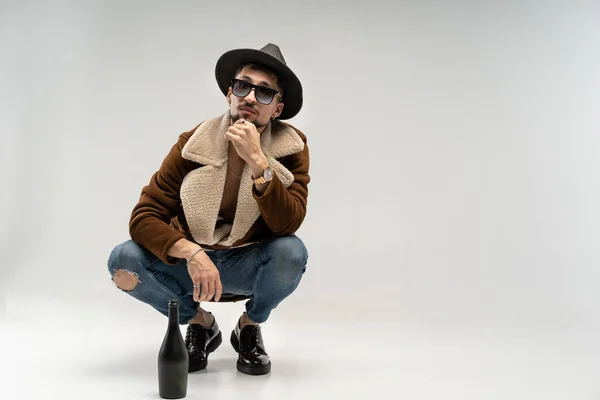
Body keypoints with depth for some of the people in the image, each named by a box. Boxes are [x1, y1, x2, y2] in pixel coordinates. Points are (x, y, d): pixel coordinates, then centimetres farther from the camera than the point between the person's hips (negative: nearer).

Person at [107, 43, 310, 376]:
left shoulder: (291, 148, -14)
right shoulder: (192, 145, -14)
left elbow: (287, 224, -26)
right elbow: (142, 218, -17)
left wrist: (257, 160, -36)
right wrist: (192, 253, -34)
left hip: (250, 269, -1)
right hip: (192, 262, 1)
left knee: (292, 251, -33)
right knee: (123, 260, -25)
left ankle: (250, 327, 1)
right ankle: (200, 324, 4)